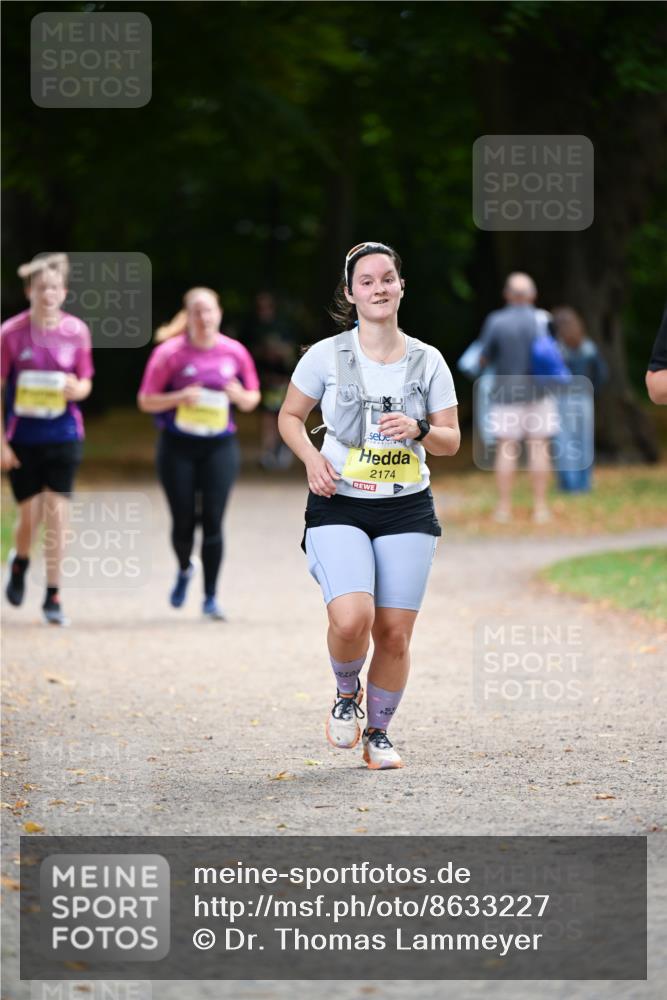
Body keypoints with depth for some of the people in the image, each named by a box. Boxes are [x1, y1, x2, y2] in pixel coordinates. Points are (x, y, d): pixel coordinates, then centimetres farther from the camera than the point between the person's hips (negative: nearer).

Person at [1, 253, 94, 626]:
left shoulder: (77, 331, -2)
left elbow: (86, 383, 7)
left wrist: (77, 388, -18)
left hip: (64, 437, 1)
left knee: (57, 514, -6)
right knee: (30, 517, 3)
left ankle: (54, 597, 3)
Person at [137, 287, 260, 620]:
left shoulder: (234, 352, 3)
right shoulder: (169, 353, -4)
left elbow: (252, 400, 13)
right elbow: (146, 401, -2)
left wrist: (240, 396, -10)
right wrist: (179, 398, -18)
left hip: (220, 446, 1)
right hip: (178, 446, -1)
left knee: (212, 521, -5)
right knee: (183, 521, 1)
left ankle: (211, 597, 2)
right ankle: (184, 569, 34)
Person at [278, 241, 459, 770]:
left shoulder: (427, 361, 3)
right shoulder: (327, 355, -1)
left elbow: (451, 440, 8)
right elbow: (290, 416, 12)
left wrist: (418, 430, -14)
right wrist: (312, 458, -7)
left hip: (407, 510, 2)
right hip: (340, 507, -2)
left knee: (395, 633, -1)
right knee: (352, 620, -21)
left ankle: (378, 732, 20)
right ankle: (347, 693, 11)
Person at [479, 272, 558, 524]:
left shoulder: (496, 321, -8)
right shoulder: (542, 319, -4)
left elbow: (483, 359, -2)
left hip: (505, 392, -1)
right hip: (538, 391, 1)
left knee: (506, 450, 2)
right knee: (539, 447, 4)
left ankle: (504, 508, 1)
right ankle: (540, 507, 2)